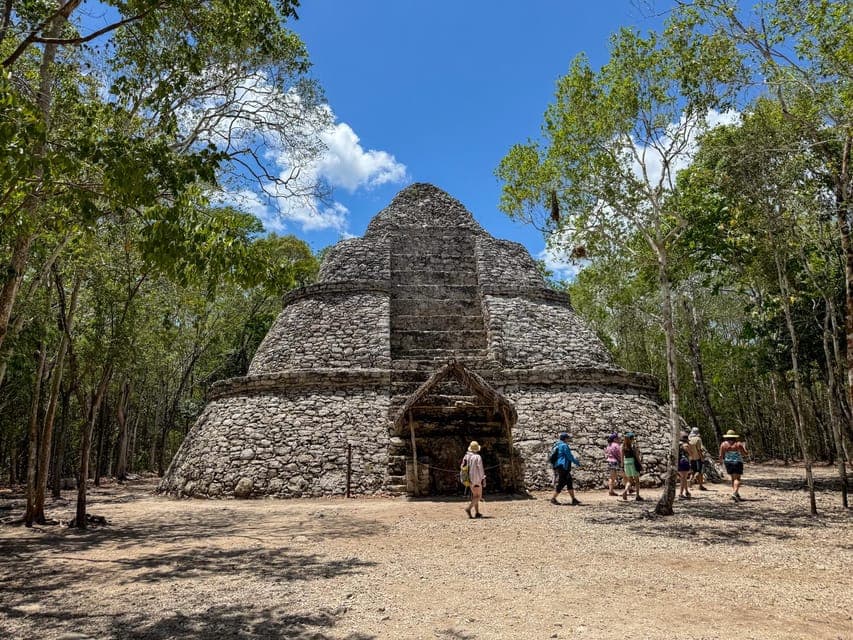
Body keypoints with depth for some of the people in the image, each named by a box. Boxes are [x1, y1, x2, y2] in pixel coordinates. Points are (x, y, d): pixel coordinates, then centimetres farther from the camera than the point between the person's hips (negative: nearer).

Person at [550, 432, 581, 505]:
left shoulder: (556, 445, 18)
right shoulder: (564, 445, -12)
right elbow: (569, 456, -11)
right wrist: (577, 462, 3)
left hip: (557, 467, 10)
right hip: (562, 467, -10)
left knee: (569, 483, 11)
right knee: (560, 483, -5)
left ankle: (573, 499, 12)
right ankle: (553, 499, 0)